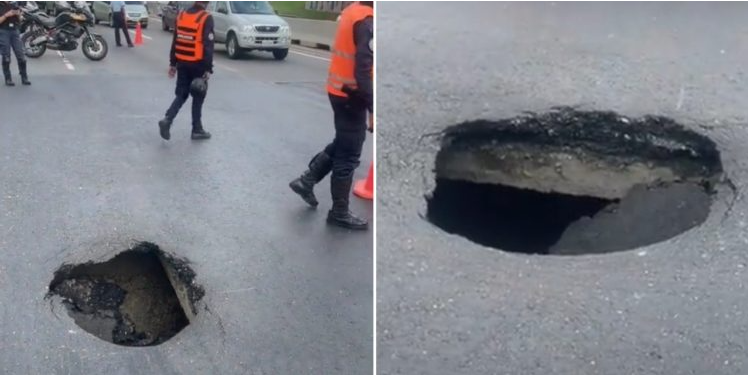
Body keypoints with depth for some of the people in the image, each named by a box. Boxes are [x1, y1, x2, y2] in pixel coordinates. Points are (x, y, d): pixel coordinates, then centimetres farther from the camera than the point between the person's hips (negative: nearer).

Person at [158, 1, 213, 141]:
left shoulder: (181, 15, 7)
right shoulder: (206, 18, -13)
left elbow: (175, 41, 11)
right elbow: (208, 46, -17)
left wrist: (173, 63, 16)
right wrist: (208, 69, -14)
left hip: (182, 63, 5)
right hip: (197, 64, -5)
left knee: (181, 95, 13)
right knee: (198, 97, 8)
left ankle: (167, 120, -6)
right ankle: (197, 130, 15)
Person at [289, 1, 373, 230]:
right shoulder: (367, 21, -22)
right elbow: (363, 71, -27)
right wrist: (372, 108, -27)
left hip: (339, 89, 9)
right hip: (352, 95, -9)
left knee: (342, 144, 25)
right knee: (348, 155, 3)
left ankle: (306, 181, 30)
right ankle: (339, 212, 16)